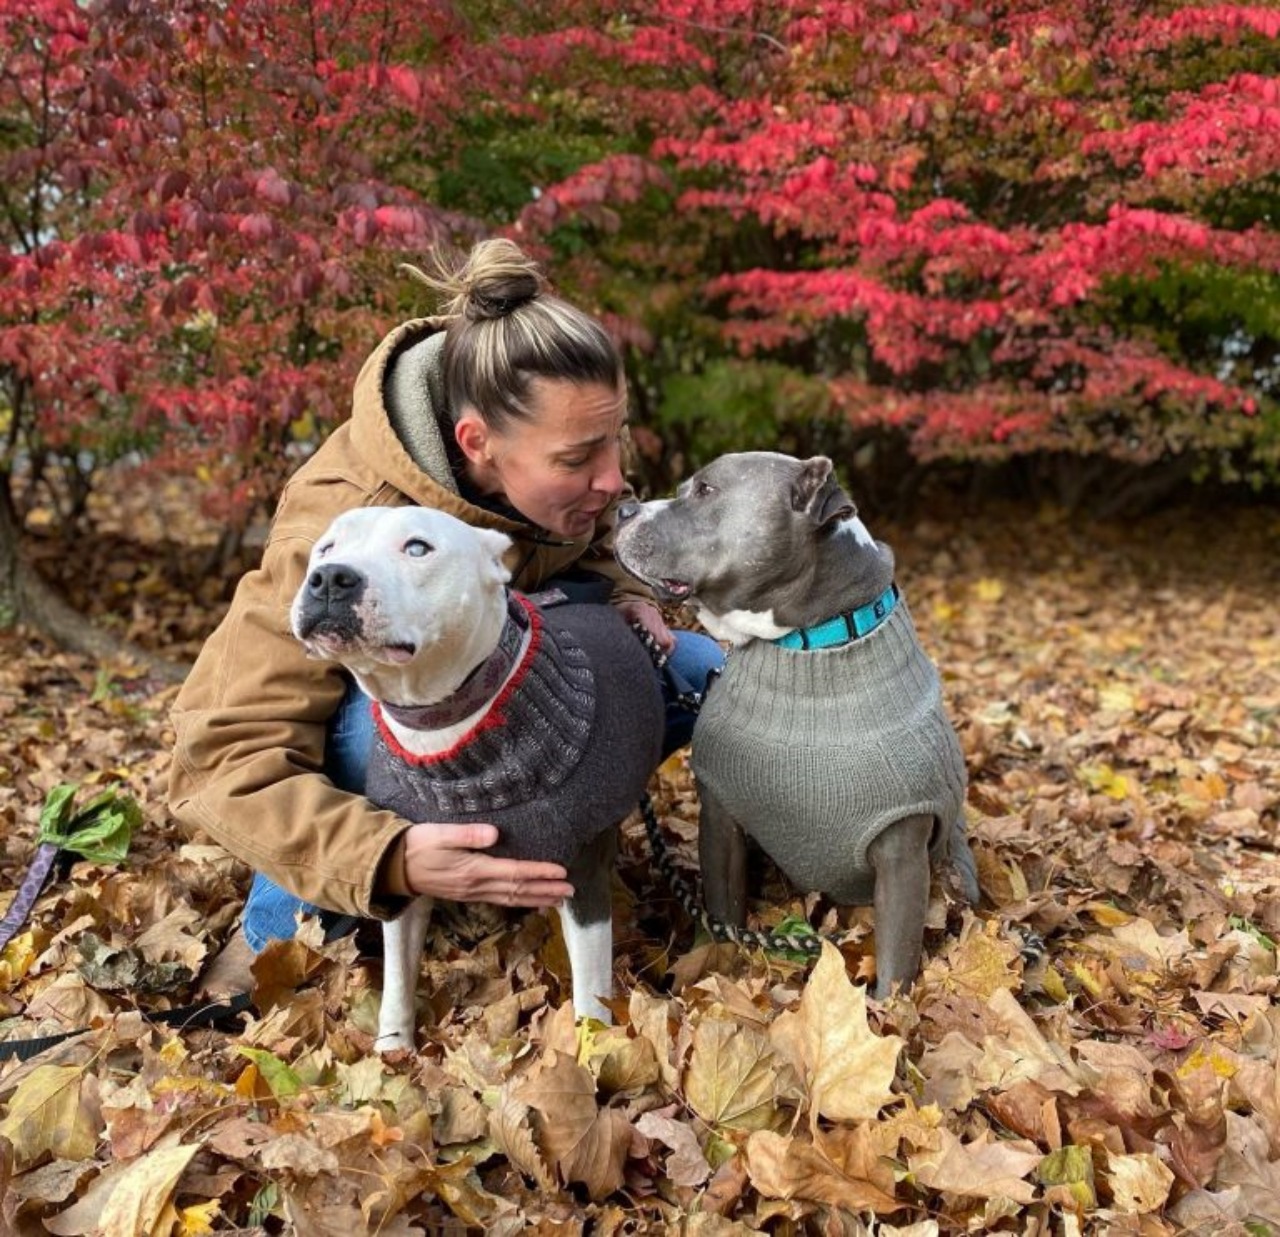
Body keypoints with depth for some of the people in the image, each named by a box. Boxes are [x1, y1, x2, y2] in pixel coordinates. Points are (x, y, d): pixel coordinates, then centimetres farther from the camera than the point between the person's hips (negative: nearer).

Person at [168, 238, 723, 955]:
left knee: (703, 676, -12)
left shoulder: (564, 447, -20)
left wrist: (625, 599, -19)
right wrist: (389, 860, -55)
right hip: (359, 706, -4)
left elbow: (592, 545, 4)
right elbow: (225, 759, -40)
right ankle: (286, 935, -14)